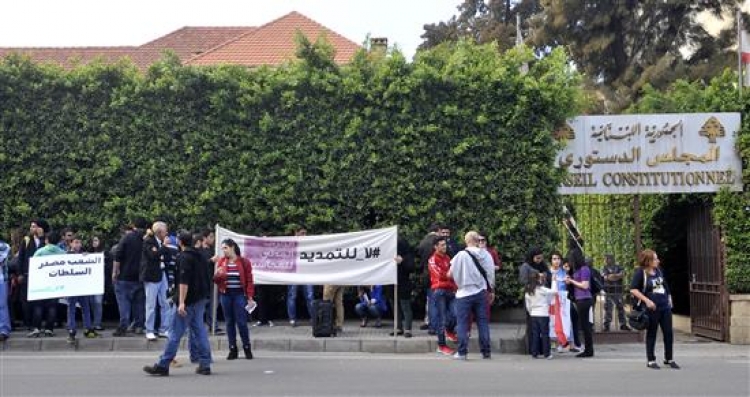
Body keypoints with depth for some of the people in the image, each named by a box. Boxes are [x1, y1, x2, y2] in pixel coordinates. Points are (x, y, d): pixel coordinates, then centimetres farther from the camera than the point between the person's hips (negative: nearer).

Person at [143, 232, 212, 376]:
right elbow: (206, 279, 22)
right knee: (199, 330, 10)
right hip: (200, 299, 8)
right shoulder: (199, 256, 14)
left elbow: (184, 281, -21)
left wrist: (182, 302, -24)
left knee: (176, 333, -5)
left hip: (189, 300, -8)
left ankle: (162, 365, -1)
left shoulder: (184, 257, -12)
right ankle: (205, 364, 7)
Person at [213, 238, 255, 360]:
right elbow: (216, 280, 12)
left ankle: (247, 348, 9)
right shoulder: (221, 262, 8)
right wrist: (217, 275, -11)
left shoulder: (244, 262, -2)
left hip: (239, 295, -3)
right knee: (229, 322, 7)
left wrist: (250, 297, -8)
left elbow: (249, 280, -3)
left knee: (241, 322, -4)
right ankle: (232, 349, 13)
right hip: (225, 295, 4)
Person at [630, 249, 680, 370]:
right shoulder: (641, 272, -11)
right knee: (651, 334, 4)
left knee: (669, 332, 7)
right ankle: (651, 360, 16)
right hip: (652, 308, -6)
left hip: (665, 306, 6)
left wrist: (669, 297, 19)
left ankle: (669, 359, 21)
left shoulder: (658, 270, 8)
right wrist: (647, 300, -21)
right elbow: (633, 289, -16)